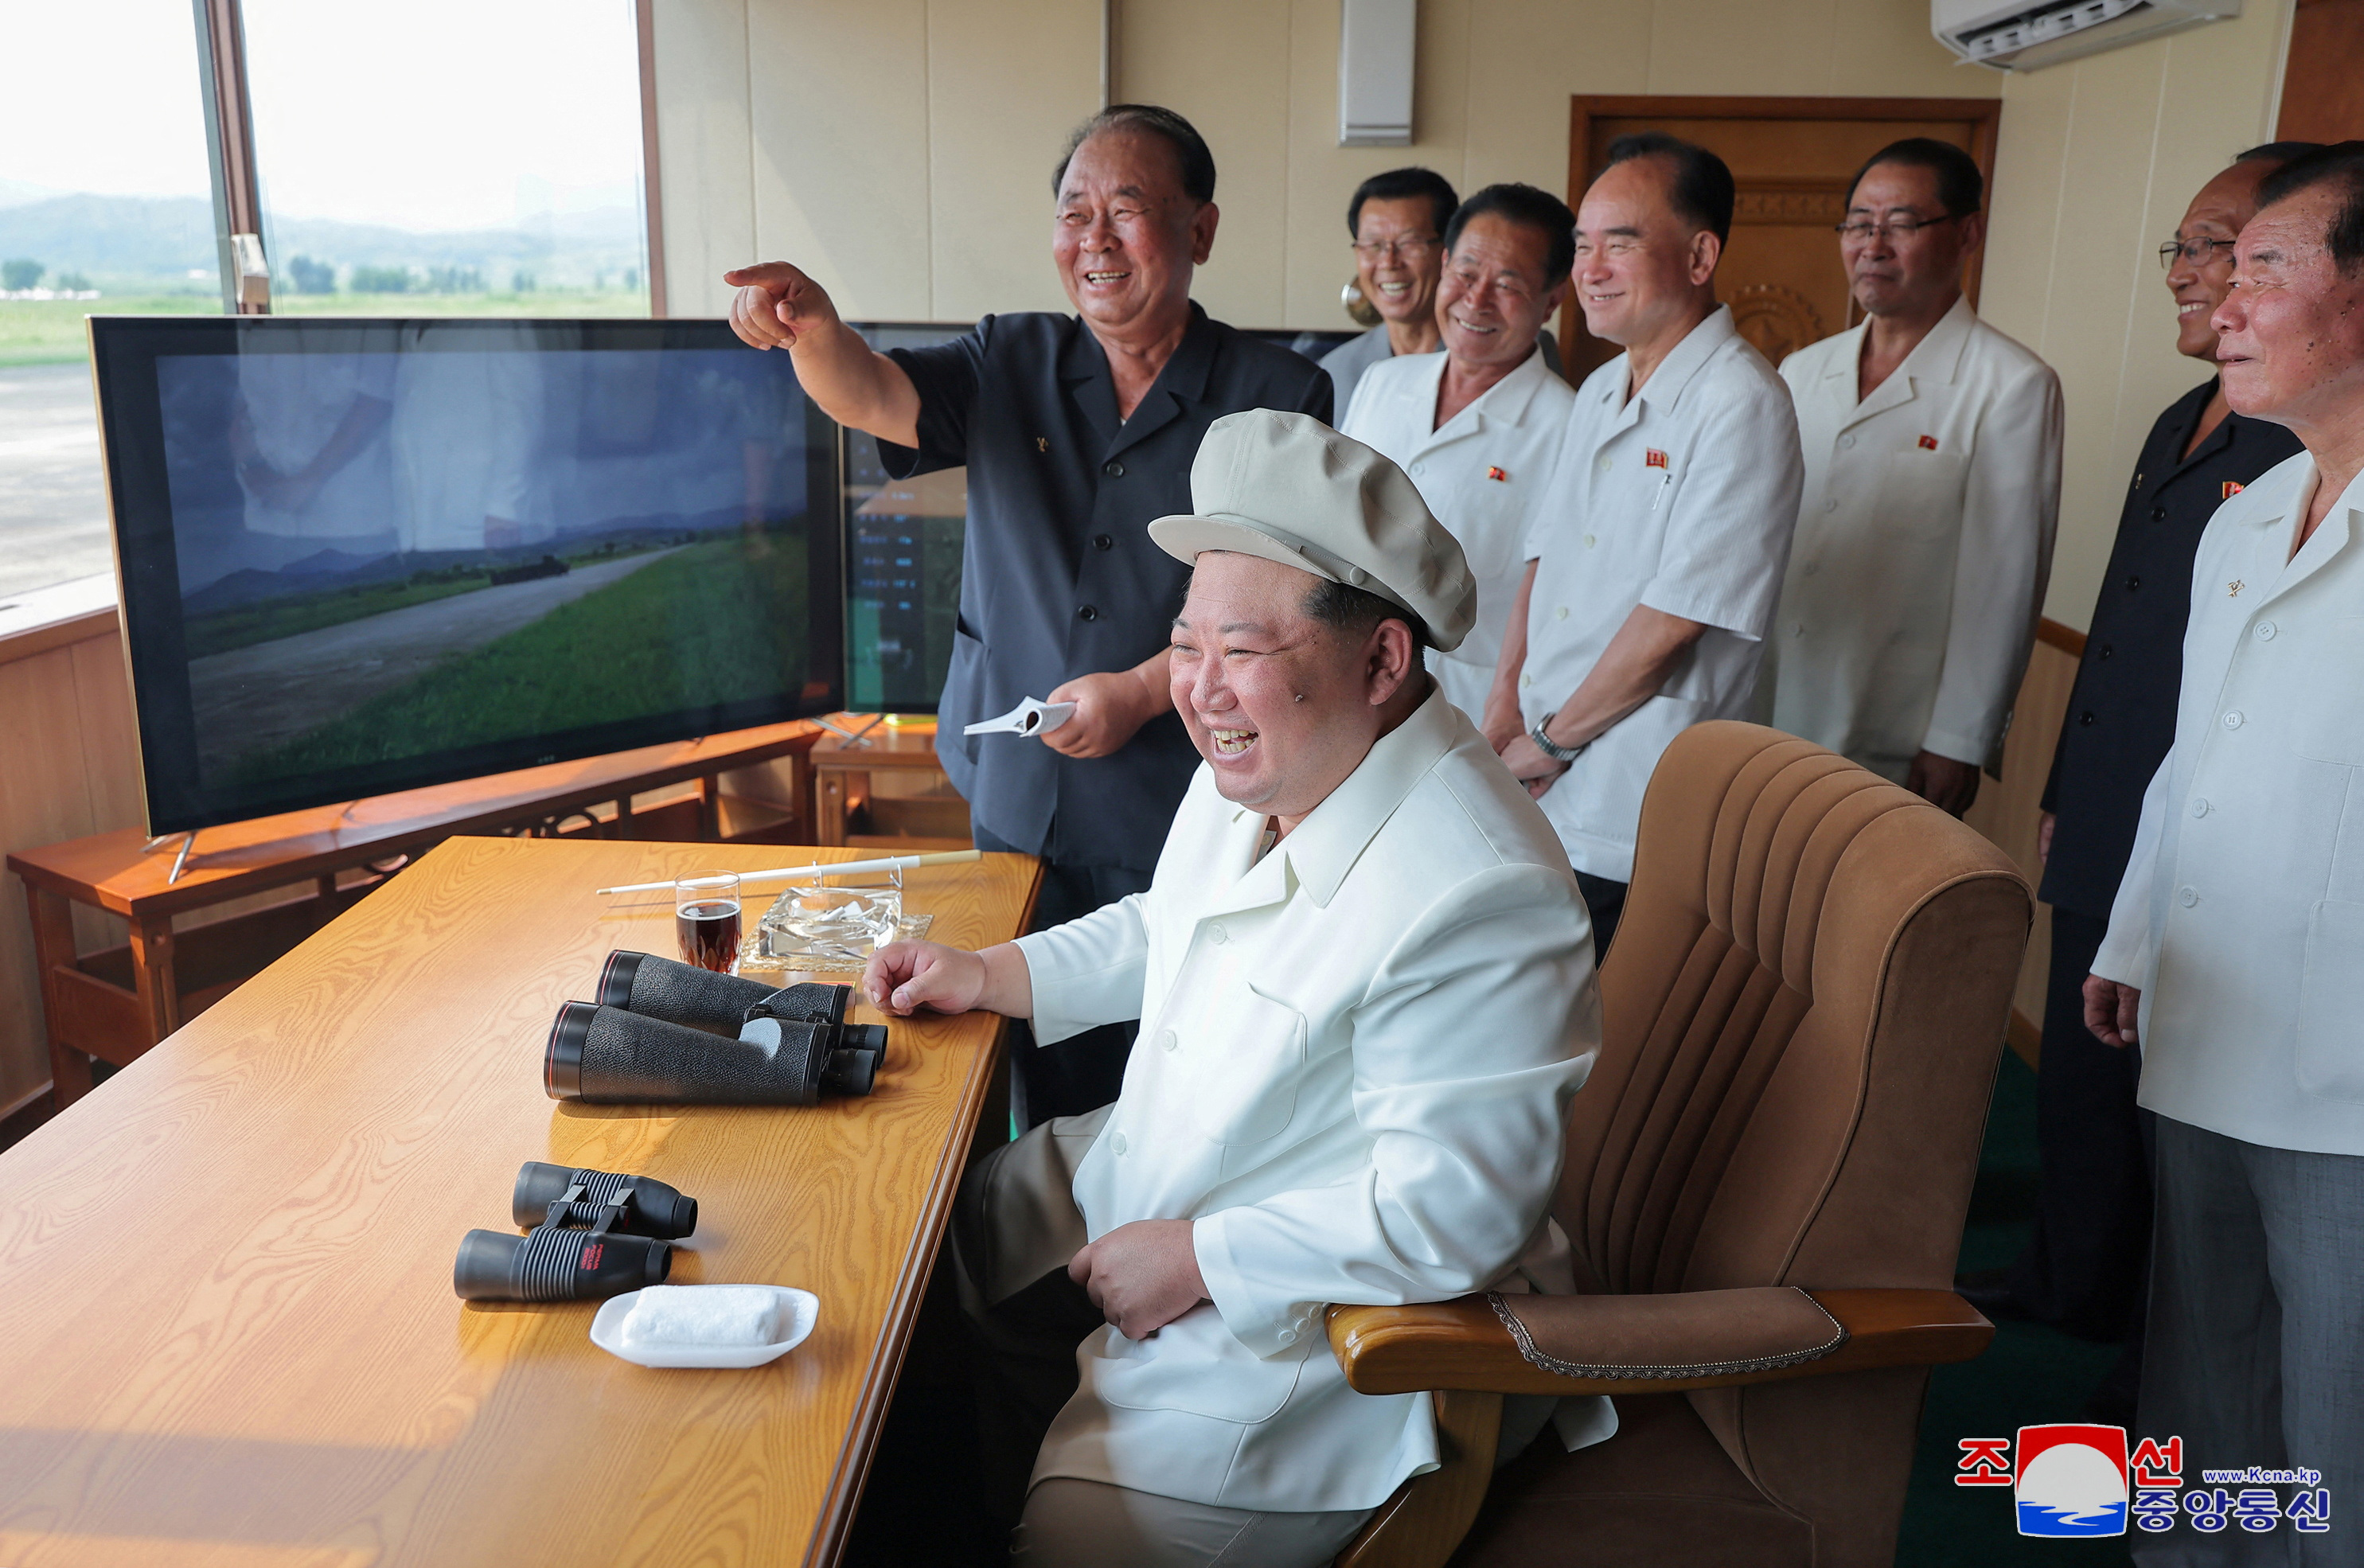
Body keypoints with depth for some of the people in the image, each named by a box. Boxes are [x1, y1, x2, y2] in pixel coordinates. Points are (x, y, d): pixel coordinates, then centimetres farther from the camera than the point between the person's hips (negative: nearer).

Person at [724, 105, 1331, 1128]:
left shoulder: (1277, 398, -4)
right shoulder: (1013, 366, 6)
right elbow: (870, 397, -11)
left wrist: (1144, 691, -16)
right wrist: (811, 325, -33)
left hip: (1178, 823, -3)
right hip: (1014, 803, 3)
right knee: (1030, 1065, 14)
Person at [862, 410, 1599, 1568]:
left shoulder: (1474, 902, -32)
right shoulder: (1258, 770, -2)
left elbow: (1451, 1209, -30)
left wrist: (1197, 1258, -23)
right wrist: (989, 975, 7)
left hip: (1313, 1316, -9)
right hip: (1148, 1182, 9)